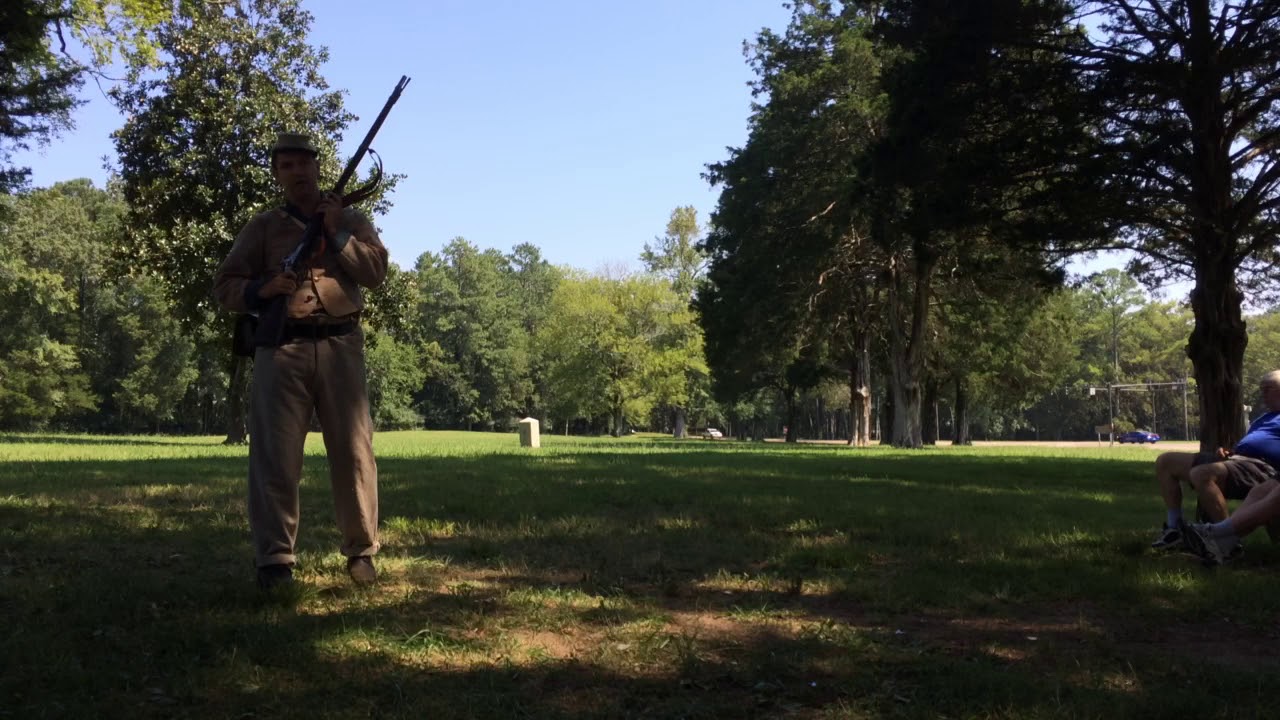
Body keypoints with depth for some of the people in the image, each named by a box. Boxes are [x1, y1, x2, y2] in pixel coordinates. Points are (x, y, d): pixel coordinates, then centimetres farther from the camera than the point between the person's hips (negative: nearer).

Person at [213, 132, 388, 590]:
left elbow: (376, 272, 1)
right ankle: (274, 559, 1)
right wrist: (262, 288, -11)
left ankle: (361, 551, 11)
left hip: (340, 348, 0)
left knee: (353, 451, 1)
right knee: (275, 455, -4)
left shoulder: (352, 221, 16)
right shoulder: (263, 227, 14)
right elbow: (225, 286, 9)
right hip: (281, 350, 0)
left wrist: (337, 232, -7)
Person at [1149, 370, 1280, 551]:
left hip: (1261, 466, -10)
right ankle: (1175, 528, 2)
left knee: (1202, 474, -39)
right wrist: (1228, 452, 13)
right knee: (1165, 461, 7)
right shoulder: (1264, 418, 34)